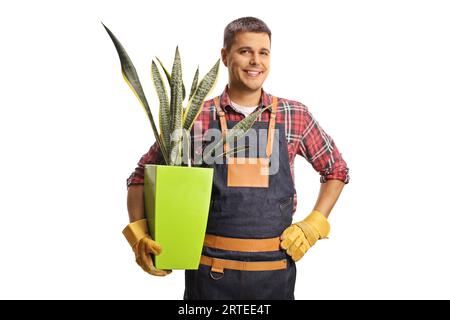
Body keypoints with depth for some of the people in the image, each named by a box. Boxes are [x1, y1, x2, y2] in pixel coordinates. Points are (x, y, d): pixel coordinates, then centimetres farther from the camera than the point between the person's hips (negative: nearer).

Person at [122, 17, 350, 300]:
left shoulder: (295, 116, 0)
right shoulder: (196, 118, -3)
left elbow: (336, 170, 13)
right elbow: (142, 176, 4)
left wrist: (314, 226, 2)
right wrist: (139, 234, -10)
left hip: (276, 269, 1)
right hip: (210, 271, -1)